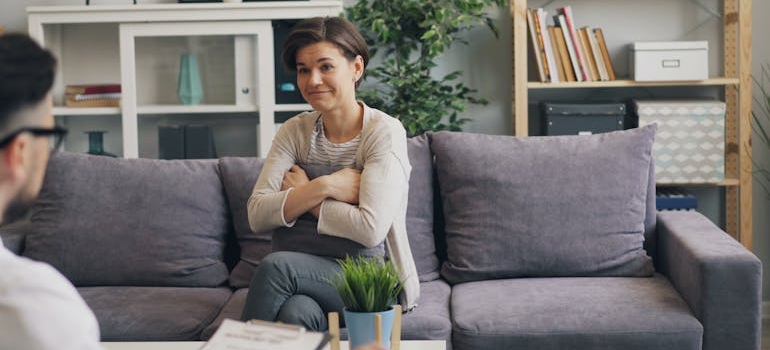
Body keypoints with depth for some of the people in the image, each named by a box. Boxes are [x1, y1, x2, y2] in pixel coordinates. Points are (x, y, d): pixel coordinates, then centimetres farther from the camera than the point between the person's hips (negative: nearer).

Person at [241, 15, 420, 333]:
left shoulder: (385, 132, -10)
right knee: (297, 312, -33)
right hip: (313, 271, 3)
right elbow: (257, 215, -7)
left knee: (275, 267, -28)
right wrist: (324, 187, -19)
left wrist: (302, 193, -10)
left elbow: (371, 229, -22)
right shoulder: (294, 131, 5)